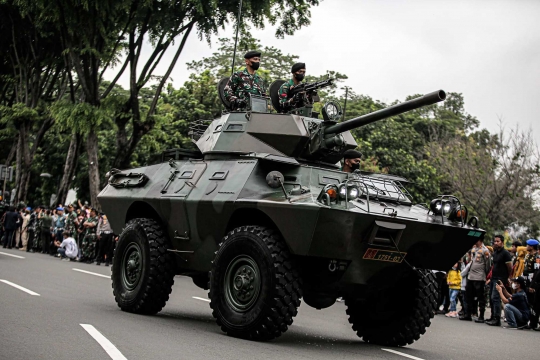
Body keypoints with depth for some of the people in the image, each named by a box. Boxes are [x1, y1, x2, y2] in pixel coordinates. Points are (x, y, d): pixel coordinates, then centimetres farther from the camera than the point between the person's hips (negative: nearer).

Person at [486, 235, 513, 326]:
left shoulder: (505, 253, -11)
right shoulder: (495, 253, 14)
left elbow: (510, 268, -9)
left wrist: (507, 278, 2)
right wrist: (491, 276, 16)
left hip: (500, 279, -9)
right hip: (493, 278, 9)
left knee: (495, 298, -13)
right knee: (492, 298, 10)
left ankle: (497, 319, -13)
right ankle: (493, 317, 18)